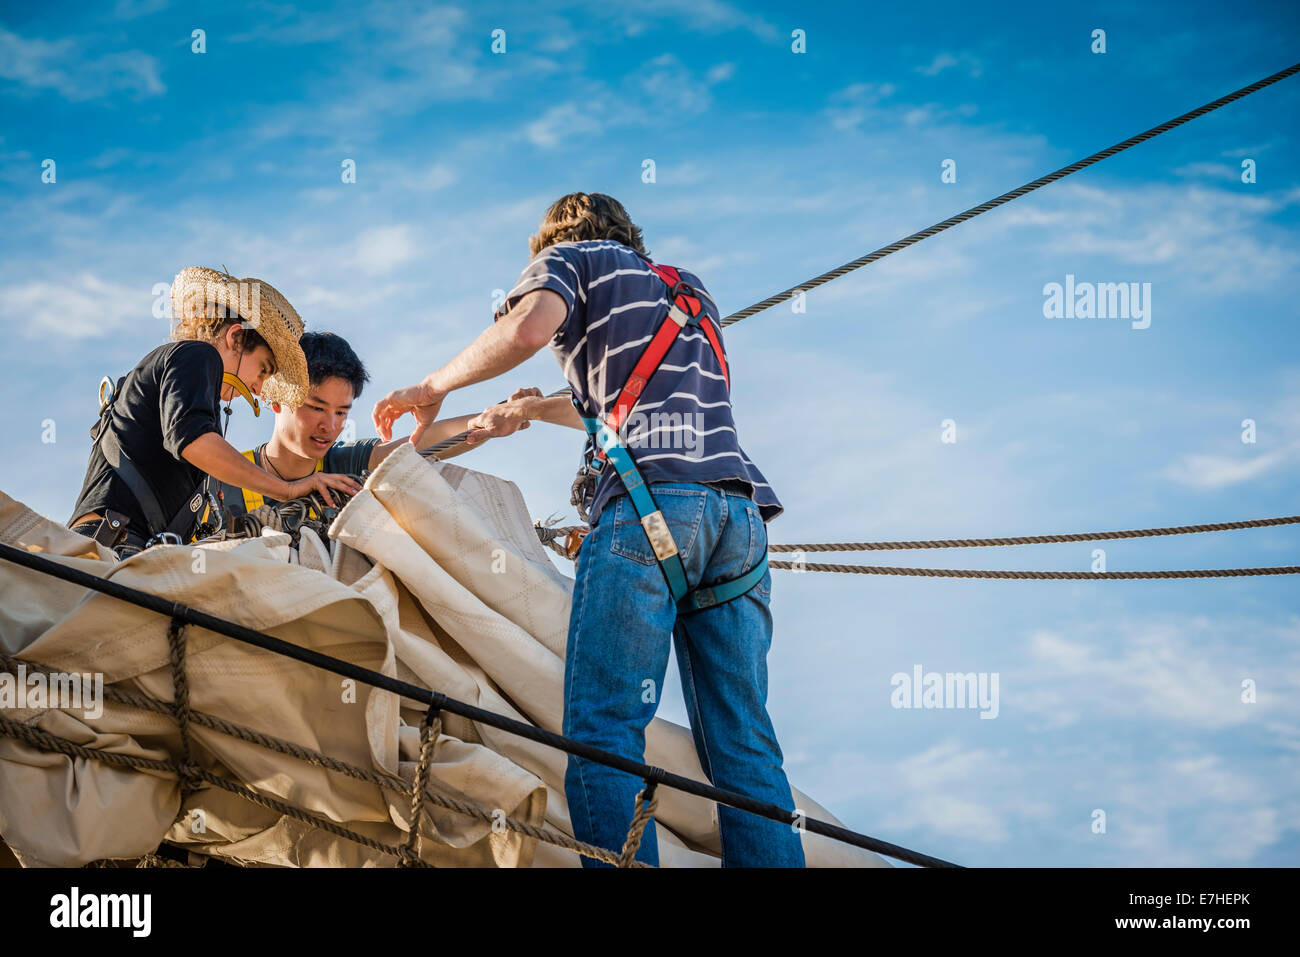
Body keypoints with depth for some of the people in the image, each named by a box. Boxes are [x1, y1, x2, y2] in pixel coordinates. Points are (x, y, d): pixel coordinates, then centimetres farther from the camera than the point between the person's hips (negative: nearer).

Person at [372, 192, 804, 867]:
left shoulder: (571, 257, 17)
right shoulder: (686, 288, 36)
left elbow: (527, 327, -7)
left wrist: (433, 387, 6)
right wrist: (527, 410, 57)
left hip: (650, 498, -6)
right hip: (738, 506, 6)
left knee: (602, 729, -9)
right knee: (743, 742, 4)